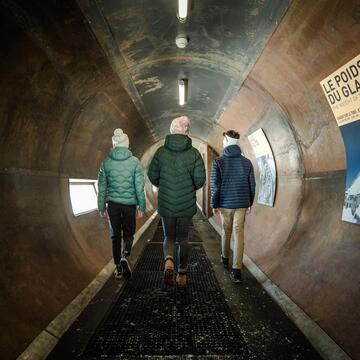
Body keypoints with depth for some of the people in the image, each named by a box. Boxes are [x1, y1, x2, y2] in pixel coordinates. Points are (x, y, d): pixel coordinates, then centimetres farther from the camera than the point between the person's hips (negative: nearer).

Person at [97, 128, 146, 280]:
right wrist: (141, 206, 3)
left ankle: (118, 267, 18)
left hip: (113, 204, 1)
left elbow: (102, 186, 3)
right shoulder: (134, 162, -6)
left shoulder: (106, 162, -1)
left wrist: (101, 207, 11)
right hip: (129, 203, -1)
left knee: (115, 236, 14)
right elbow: (139, 186, -5)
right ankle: (124, 257, -11)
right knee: (128, 234, 14)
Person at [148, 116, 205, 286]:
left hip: (166, 204, 0)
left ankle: (168, 261, -12)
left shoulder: (161, 151, -4)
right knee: (183, 239, 15)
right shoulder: (194, 153, -7)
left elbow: (152, 175, 0)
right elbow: (200, 179, -9)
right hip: (187, 204, 0)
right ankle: (182, 274, 22)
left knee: (169, 237, 16)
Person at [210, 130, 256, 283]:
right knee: (239, 233, 1)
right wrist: (250, 203, 14)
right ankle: (236, 270, -3)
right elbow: (252, 184, 4)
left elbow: (215, 185, -9)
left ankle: (225, 258, 38)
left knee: (226, 231, 19)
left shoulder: (218, 162, -7)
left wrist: (214, 204, -1)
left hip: (225, 203, -1)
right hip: (242, 204, 1)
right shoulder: (247, 162, 1)